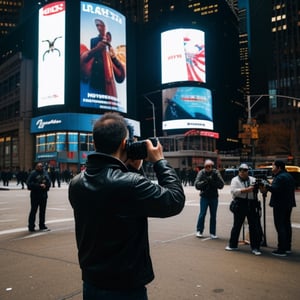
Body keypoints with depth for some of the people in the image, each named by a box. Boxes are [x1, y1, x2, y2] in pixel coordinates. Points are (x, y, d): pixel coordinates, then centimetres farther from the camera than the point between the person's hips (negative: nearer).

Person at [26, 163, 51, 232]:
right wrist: (39, 185, -18)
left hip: (44, 195, 5)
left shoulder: (45, 173, 9)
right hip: (35, 195, -5)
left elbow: (49, 182, 12)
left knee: (43, 211, 12)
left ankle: (42, 226, 23)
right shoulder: (33, 173, -6)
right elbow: (29, 183, -14)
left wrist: (46, 185, -10)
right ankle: (31, 227, 9)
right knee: (33, 211, 0)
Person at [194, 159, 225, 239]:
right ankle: (199, 231, 11)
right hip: (204, 197, -2)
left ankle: (212, 233, 16)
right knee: (202, 214, -3)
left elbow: (221, 185, -7)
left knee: (213, 215, 7)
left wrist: (213, 181, -20)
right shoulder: (201, 173, -4)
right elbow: (197, 184, -11)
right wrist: (205, 181, -23)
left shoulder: (216, 173, -2)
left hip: (214, 197, 2)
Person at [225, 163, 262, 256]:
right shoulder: (235, 180, 3)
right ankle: (233, 245, 23)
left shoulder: (253, 180, 11)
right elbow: (233, 191, -12)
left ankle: (255, 247, 12)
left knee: (254, 226, 3)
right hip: (240, 205, -2)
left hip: (252, 206, 2)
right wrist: (246, 190, -18)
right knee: (237, 225, 8)